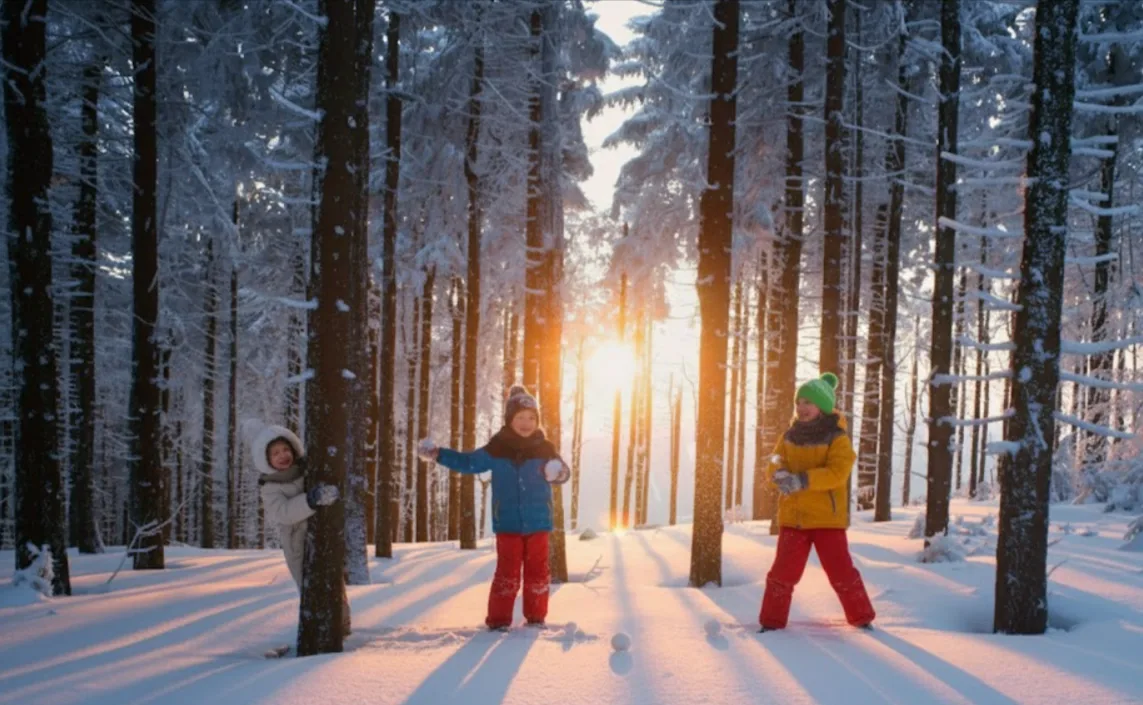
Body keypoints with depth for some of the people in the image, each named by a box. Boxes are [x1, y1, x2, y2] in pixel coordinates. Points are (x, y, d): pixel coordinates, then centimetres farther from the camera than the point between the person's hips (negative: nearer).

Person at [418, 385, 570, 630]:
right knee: (507, 572, 0)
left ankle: (536, 617, 19)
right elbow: (468, 462, 6)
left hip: (538, 523, 1)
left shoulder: (544, 449, 0)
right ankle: (499, 619, 8)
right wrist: (438, 454, -2)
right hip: (508, 524, -1)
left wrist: (561, 473, -24)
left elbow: (561, 470, 1)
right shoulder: (496, 449, 0)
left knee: (537, 571, 7)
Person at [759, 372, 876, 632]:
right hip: (793, 516, 4)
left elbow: (837, 473, -19)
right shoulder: (790, 436, 8)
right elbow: (775, 464, 2)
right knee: (783, 571, 1)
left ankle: (862, 617, 18)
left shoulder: (837, 438, -7)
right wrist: (780, 474, -23)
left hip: (827, 516, -4)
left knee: (841, 571, 1)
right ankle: (772, 621, 12)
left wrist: (803, 480, -30)